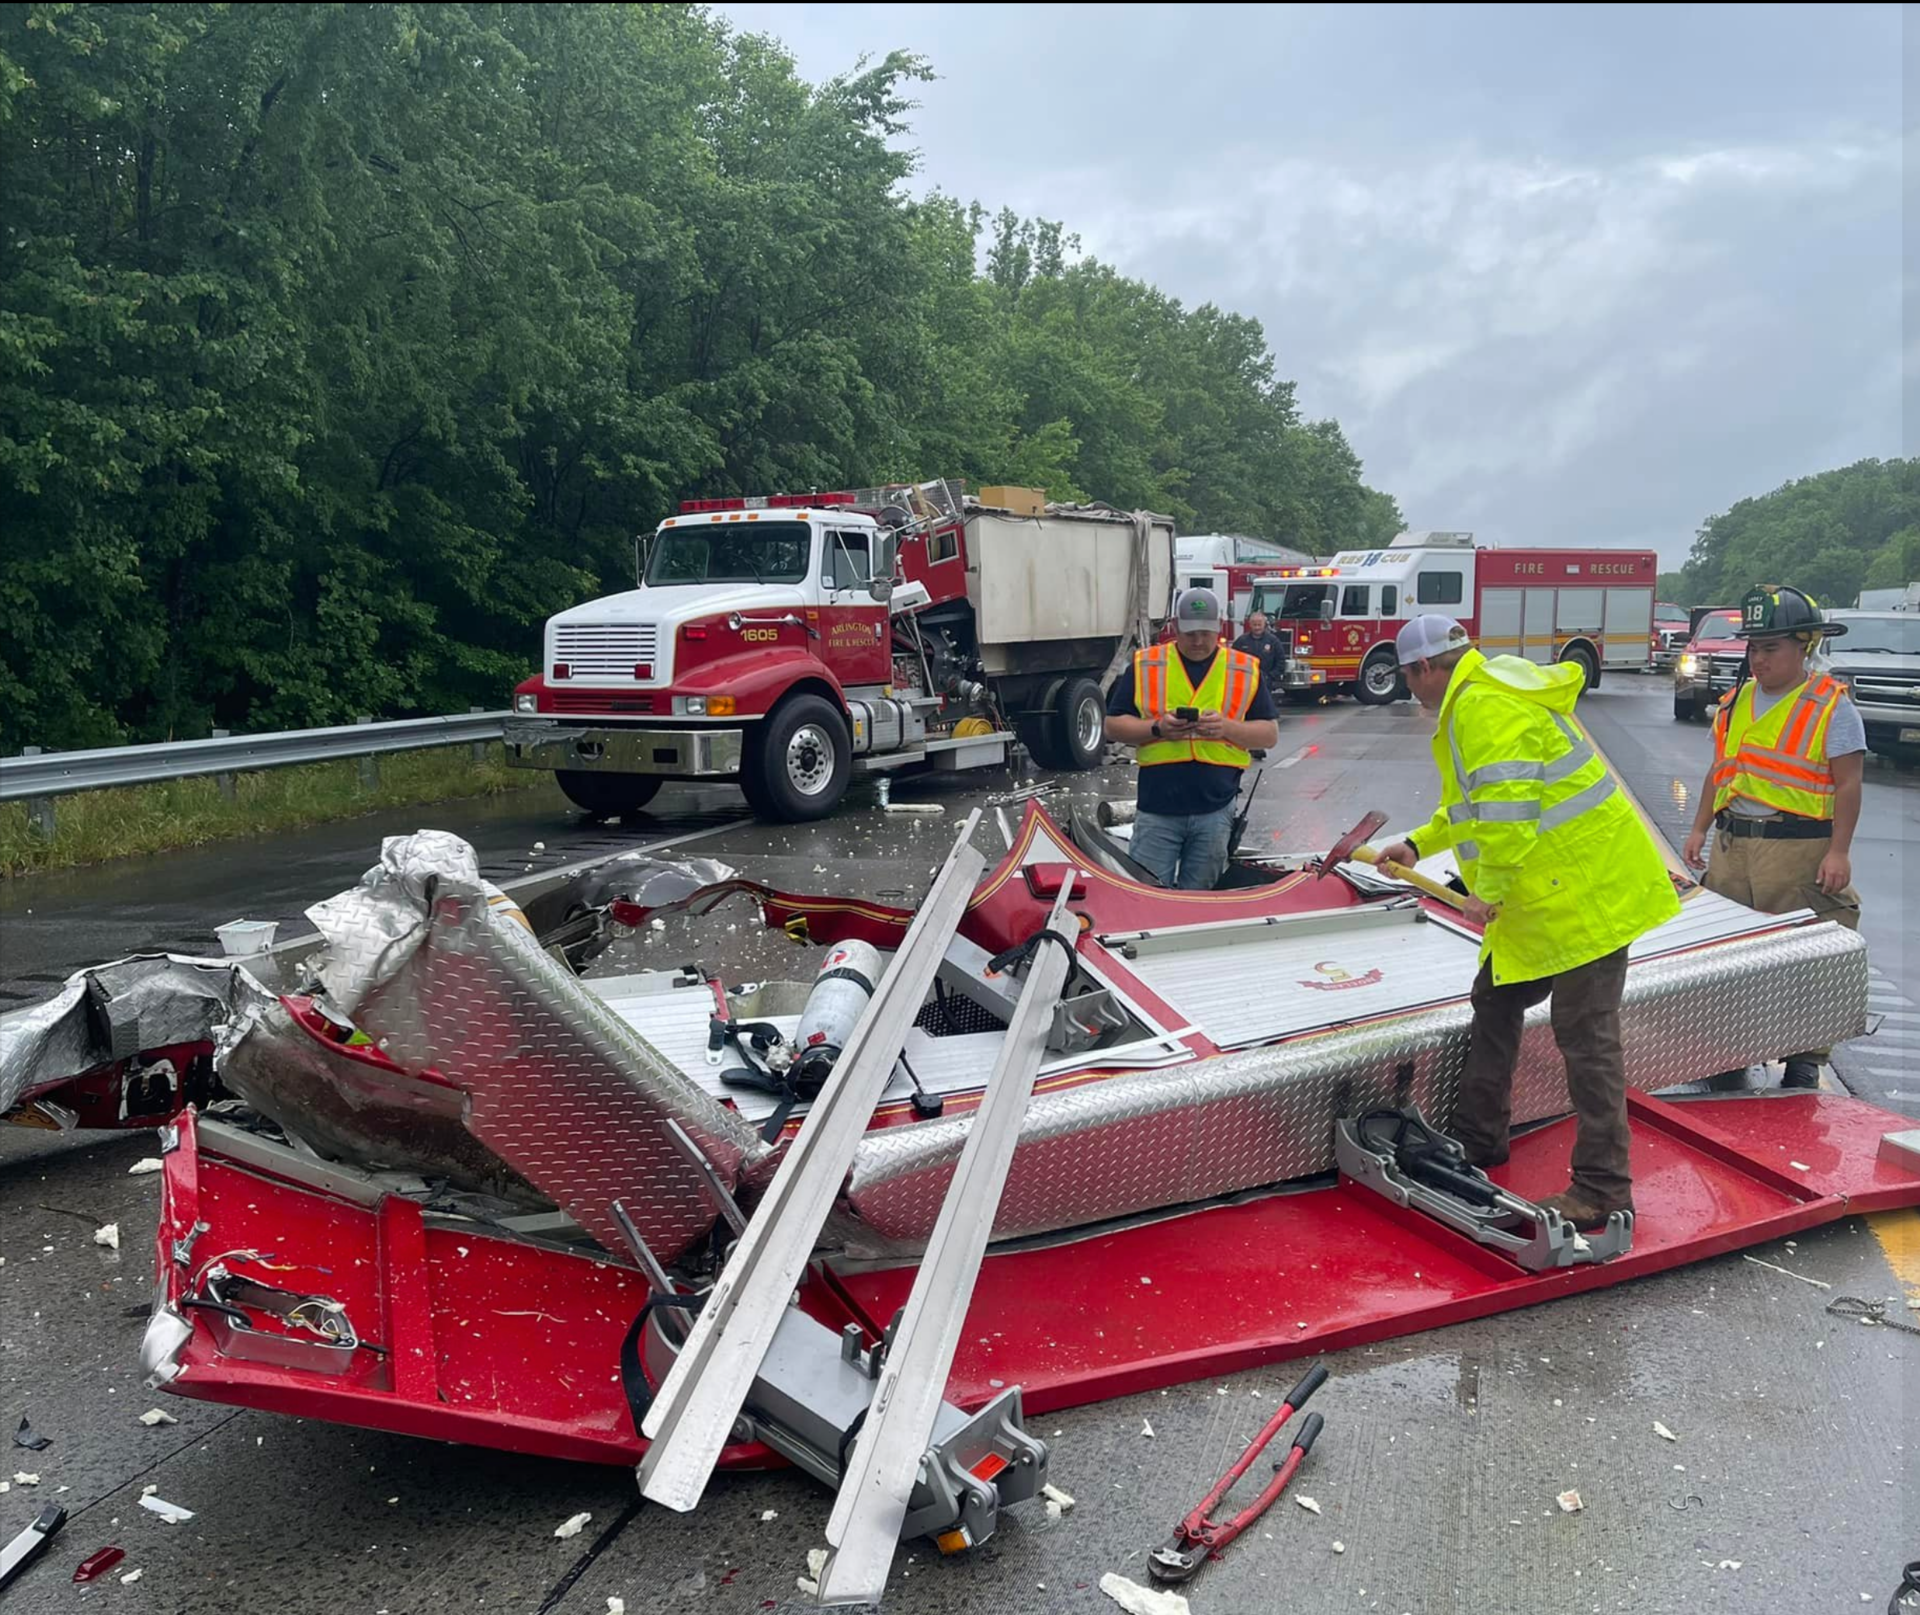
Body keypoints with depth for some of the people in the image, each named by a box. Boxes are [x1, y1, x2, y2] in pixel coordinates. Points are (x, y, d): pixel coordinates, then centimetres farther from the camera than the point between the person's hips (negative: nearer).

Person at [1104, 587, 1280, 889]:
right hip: (1157, 810, -1)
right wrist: (1157, 728, -13)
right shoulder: (1145, 665, 6)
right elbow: (1113, 726, 5)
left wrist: (1227, 728, -12)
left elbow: (1269, 733, 7)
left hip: (1215, 811, 1)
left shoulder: (1245, 670, 8)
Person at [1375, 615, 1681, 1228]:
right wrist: (1420, 844, 33)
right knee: (1495, 1000, 18)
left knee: (1586, 1036, -5)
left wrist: (1489, 890, -21)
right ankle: (1477, 1139, 31)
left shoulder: (1484, 706, -17)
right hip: (1547, 896, 11)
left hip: (1587, 888, -11)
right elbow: (1477, 803, 29)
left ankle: (1602, 1187, 3)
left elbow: (1506, 808, -27)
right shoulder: (1480, 698, 18)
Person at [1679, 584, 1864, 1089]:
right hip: (1733, 844, 6)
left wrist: (1839, 851, -14)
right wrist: (1699, 831, 14)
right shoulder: (1736, 702, 14)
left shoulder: (1831, 705, -4)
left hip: (1800, 849, -6)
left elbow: (1848, 784, -8)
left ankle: (1806, 1058, 11)